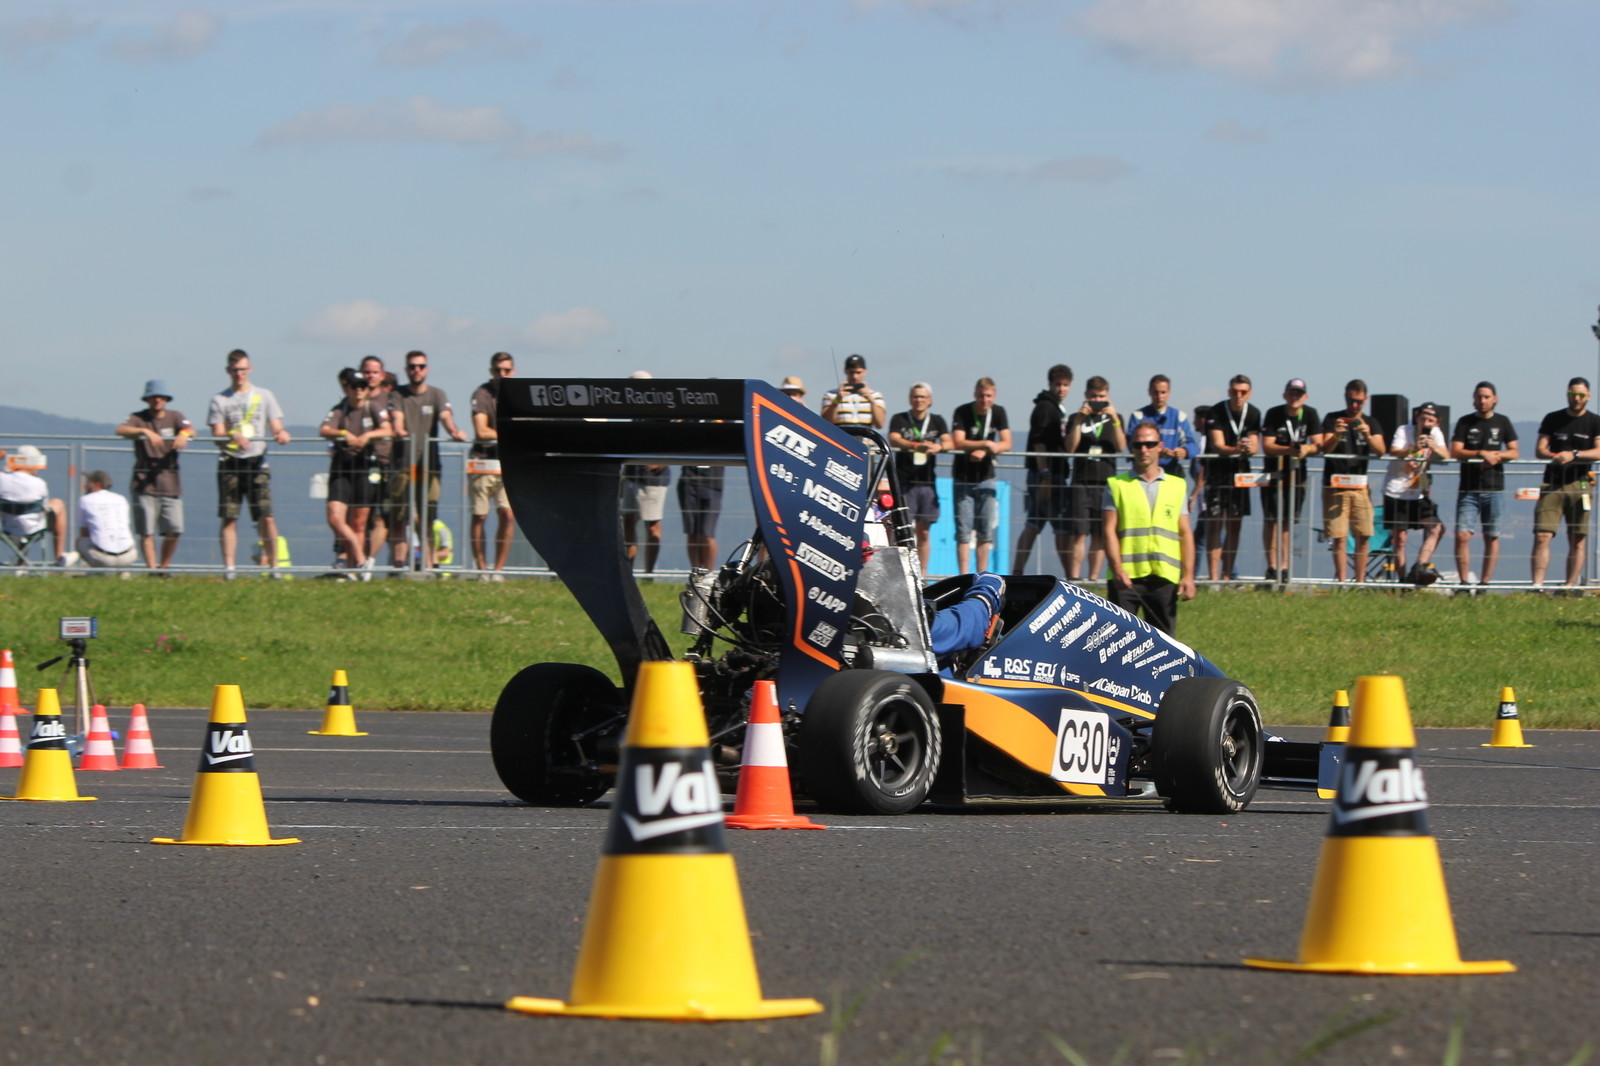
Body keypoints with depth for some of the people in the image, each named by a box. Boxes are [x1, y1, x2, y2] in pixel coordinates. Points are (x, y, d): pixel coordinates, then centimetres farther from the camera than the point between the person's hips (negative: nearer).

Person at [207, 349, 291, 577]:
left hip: (257, 462, 0)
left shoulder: (264, 396, 14)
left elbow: (276, 427, 10)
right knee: (229, 517, -4)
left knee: (266, 516, -9)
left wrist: (282, 433, -14)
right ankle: (228, 567, -3)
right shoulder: (220, 400, 9)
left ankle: (273, 564, -3)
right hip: (230, 463, 0)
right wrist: (233, 437, -20)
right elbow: (217, 435, 1)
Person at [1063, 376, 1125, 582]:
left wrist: (1114, 420, -12)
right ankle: (1074, 576, -13)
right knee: (1080, 532, -10)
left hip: (1106, 482, 1)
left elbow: (1121, 447, -2)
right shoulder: (1076, 418, 10)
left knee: (1100, 535, 0)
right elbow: (1070, 448, -4)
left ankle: (1093, 577, 4)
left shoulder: (1115, 419, 12)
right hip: (1081, 482, -1)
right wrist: (1078, 421, -12)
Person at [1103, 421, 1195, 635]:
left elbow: (1186, 533, 11)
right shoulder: (1117, 485, 8)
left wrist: (1188, 575, 2)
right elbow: (1110, 530, 0)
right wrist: (1117, 569, -13)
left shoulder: (1177, 486, 14)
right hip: (1126, 577, -2)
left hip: (1165, 577, 2)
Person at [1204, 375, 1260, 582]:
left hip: (1240, 471, 4)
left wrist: (1249, 448, -27)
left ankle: (1227, 576, 13)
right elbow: (1218, 446, -18)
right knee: (1216, 524, -9)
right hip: (1218, 470, -4)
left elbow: (1255, 446, -2)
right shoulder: (1217, 412, -11)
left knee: (1235, 526, 6)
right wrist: (1236, 449, -38)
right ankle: (1214, 577, -12)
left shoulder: (1253, 414, 2)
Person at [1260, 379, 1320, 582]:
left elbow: (1318, 444, -3)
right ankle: (1272, 567, -3)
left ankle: (1284, 568, 9)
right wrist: (1288, 450, -32)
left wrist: (1307, 449, -26)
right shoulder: (1274, 414, -9)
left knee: (1288, 521, 5)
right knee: (1272, 520, -6)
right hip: (1274, 471, -3)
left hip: (1297, 472, 3)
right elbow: (1267, 445, -15)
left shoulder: (1310, 414, 0)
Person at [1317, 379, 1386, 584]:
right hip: (1335, 485, -2)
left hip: (1360, 485, 2)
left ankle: (1360, 581, 3)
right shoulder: (1332, 419, 7)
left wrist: (1368, 435, -20)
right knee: (1339, 537, -7)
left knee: (1363, 536, -3)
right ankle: (1341, 580, -6)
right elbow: (1325, 449, -4)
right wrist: (1336, 435, -23)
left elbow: (1380, 450, -2)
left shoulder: (1371, 423, 12)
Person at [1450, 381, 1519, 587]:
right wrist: (1482, 454, -16)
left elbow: (1515, 452, 8)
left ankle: (1485, 582, 7)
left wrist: (1496, 455, -11)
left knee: (1492, 537, 2)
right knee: (1462, 535, -12)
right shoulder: (1465, 422, 6)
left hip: (1494, 488, 1)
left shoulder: (1502, 423, 10)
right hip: (1468, 488, -1)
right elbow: (1455, 452, -4)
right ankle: (1464, 581, -8)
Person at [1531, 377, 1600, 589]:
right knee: (1542, 535, -10)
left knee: (1577, 540, -1)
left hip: (1579, 485, -1)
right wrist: (1554, 456, -17)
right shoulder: (1552, 420, 12)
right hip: (1552, 484, 1)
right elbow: (1540, 449, 6)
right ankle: (1537, 585, -13)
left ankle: (1570, 587, 3)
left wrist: (1573, 455, -21)